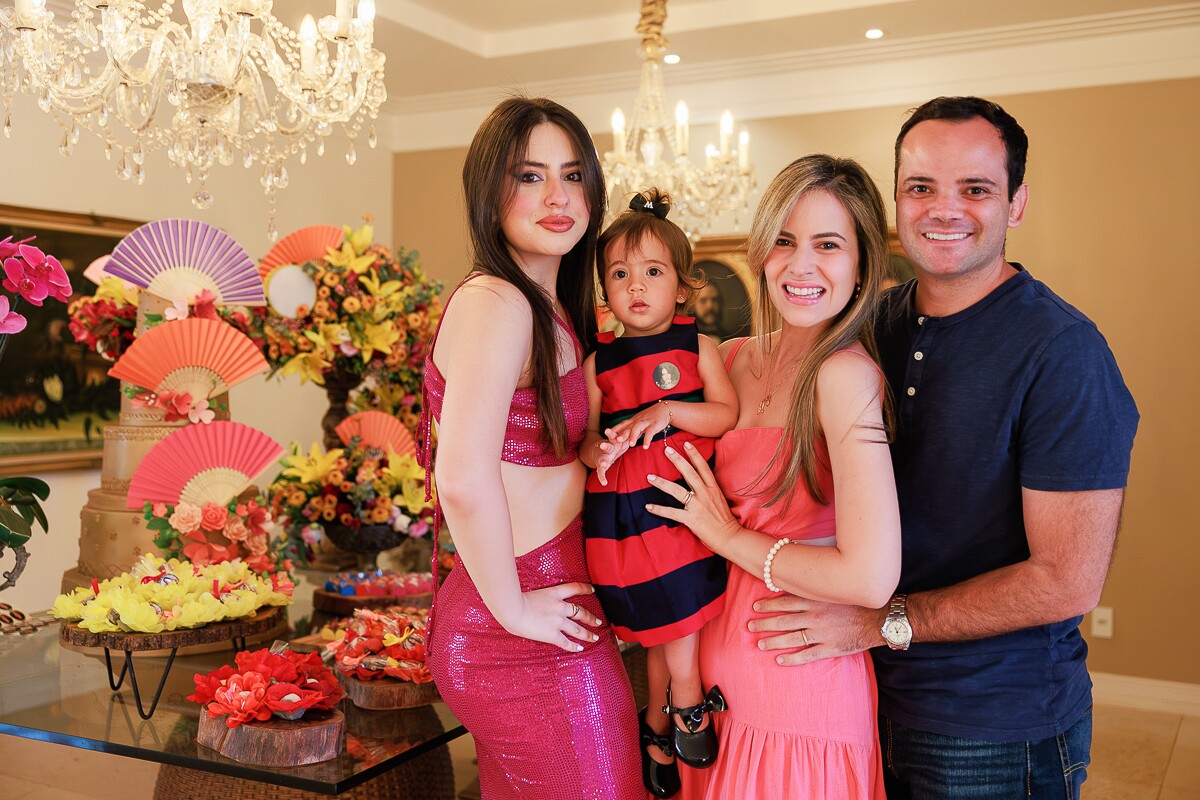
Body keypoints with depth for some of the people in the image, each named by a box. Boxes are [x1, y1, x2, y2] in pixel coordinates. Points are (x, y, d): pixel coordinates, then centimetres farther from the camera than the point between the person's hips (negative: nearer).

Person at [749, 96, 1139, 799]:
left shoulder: (1063, 352, -19)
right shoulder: (876, 322, 1)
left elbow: (1068, 581, -21)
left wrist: (887, 621, -19)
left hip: (1000, 735, -5)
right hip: (874, 697, 6)